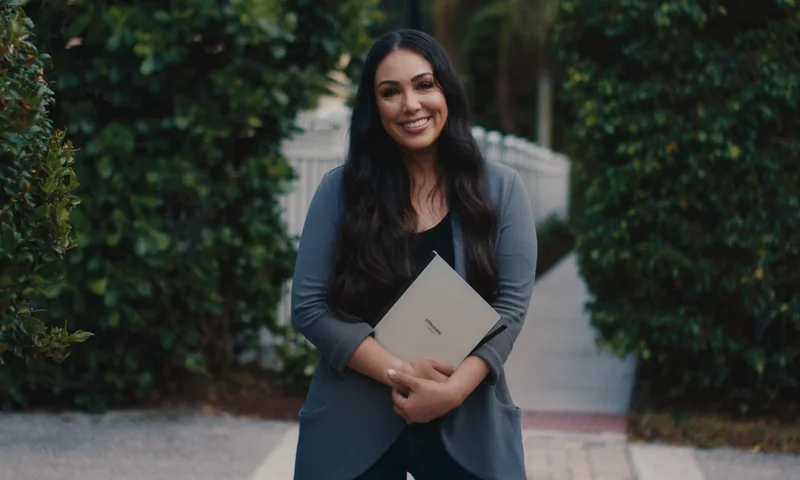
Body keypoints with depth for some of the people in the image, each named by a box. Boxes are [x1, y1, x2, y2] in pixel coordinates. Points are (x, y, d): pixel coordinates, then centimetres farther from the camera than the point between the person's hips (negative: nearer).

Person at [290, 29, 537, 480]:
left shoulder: (500, 188, 0)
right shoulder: (341, 189, -2)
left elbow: (512, 304, -5)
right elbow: (310, 306, -6)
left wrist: (455, 388, -19)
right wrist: (399, 373, -16)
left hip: (466, 426, 0)